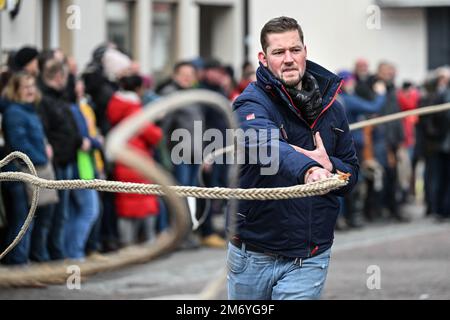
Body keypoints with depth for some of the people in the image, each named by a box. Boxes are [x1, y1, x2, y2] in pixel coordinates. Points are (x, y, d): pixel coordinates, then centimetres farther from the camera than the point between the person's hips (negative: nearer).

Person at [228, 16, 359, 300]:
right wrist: (307, 169, -54)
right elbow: (267, 145, -34)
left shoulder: (331, 109, 6)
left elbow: (351, 175, 12)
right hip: (253, 255, -2)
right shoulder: (252, 103, -11)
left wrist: (330, 166, -12)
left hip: (309, 259, 2)